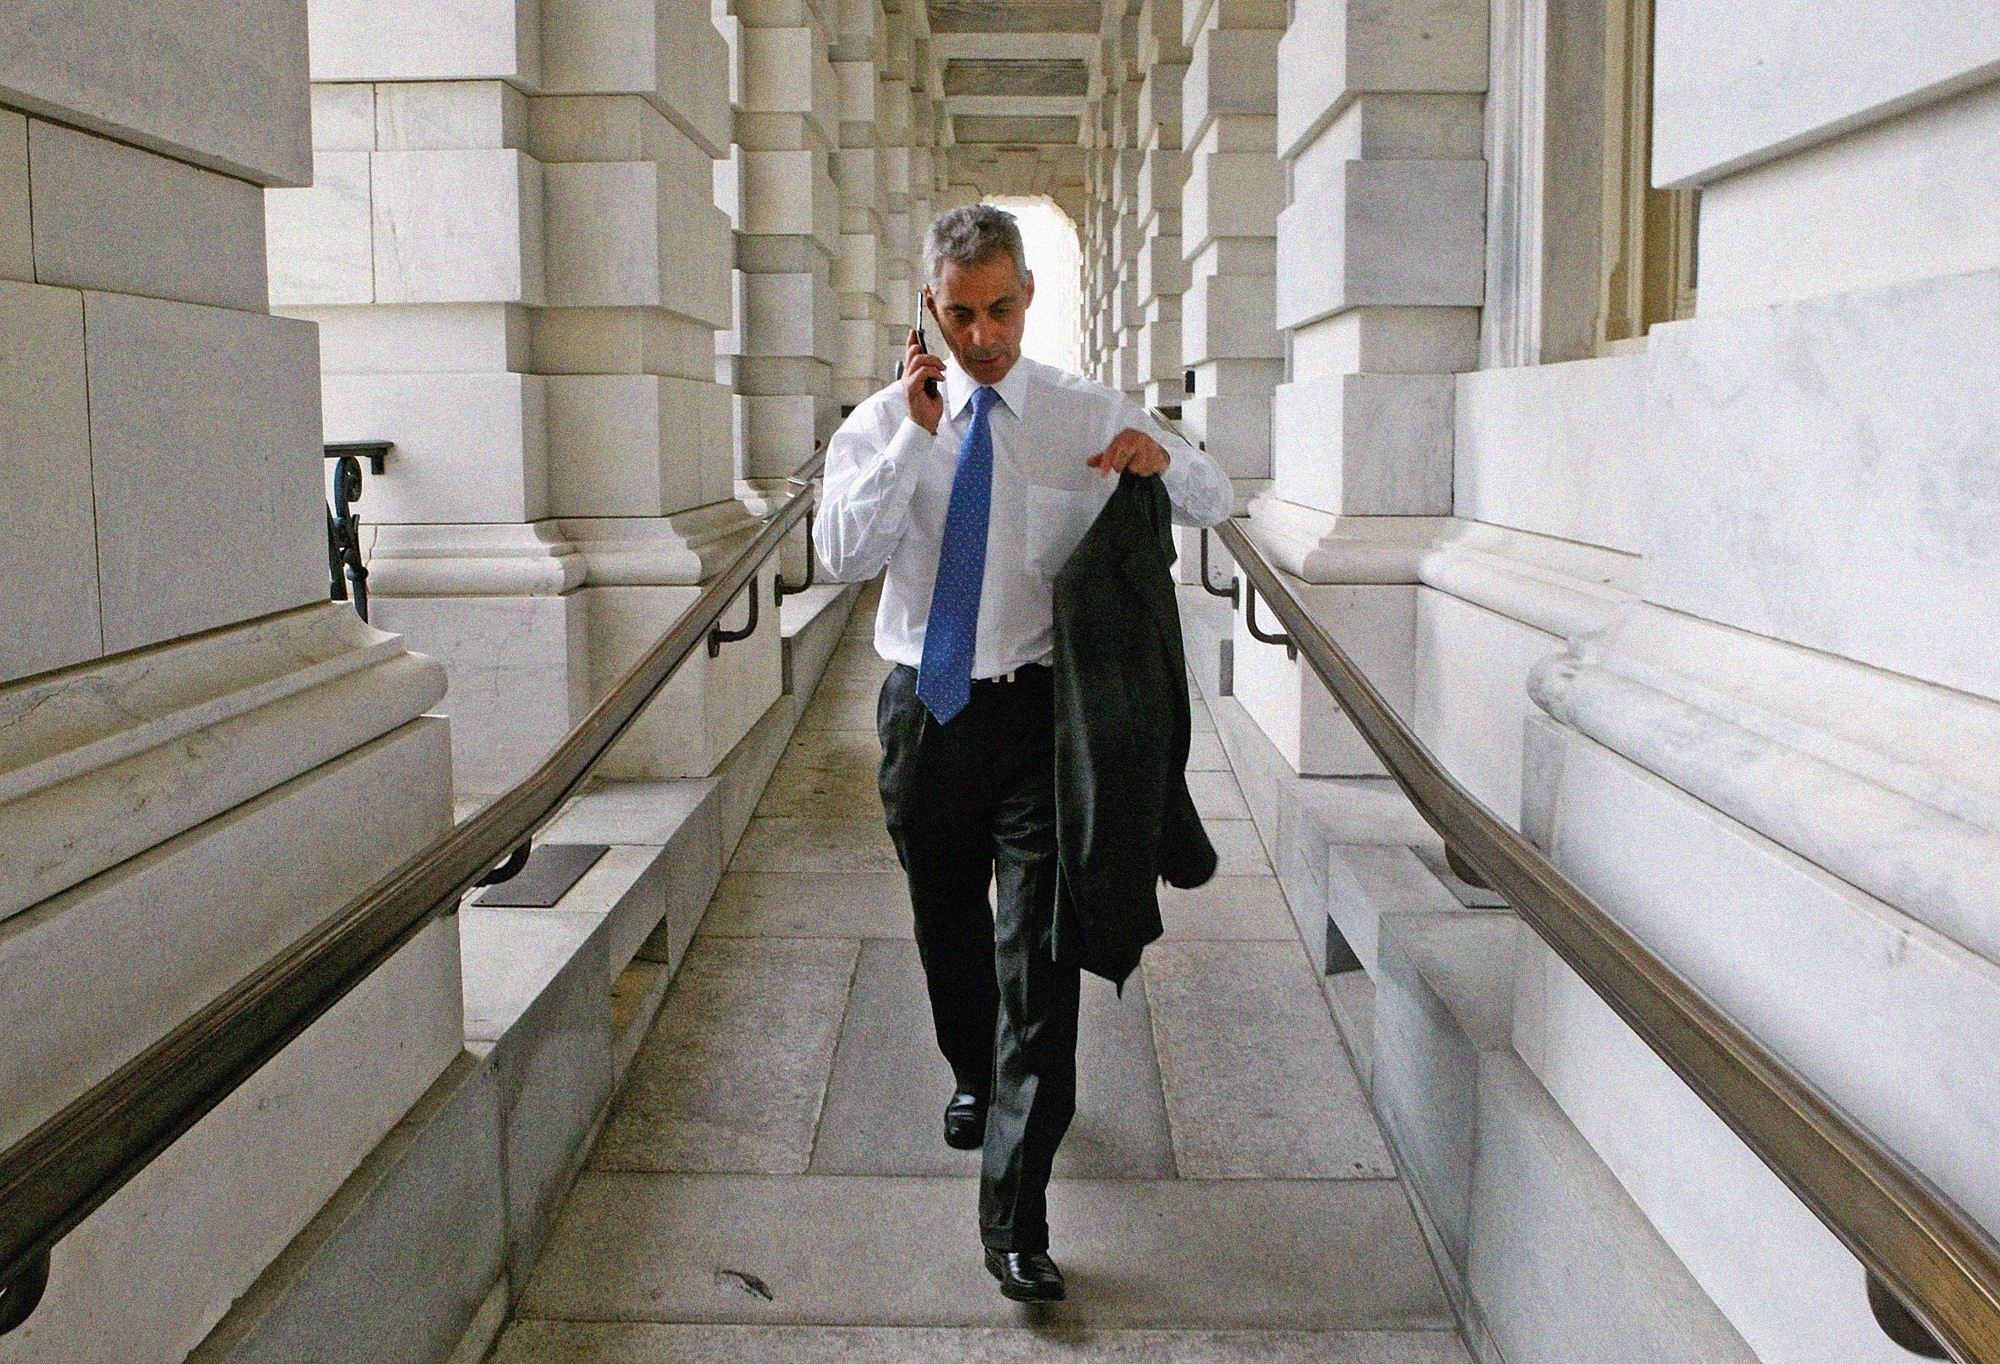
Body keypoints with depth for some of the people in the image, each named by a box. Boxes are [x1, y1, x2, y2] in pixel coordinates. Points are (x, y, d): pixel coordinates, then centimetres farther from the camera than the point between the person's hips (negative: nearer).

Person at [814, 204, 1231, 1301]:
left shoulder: (1087, 416, 2)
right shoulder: (884, 421, 3)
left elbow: (1215, 506, 7)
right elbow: (843, 555, -11)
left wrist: (1161, 458, -15)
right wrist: (914, 436, -18)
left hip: (1038, 712, -2)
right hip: (925, 706, 2)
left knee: (1035, 952, -9)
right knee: (946, 926, 19)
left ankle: (1014, 1218, -3)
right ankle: (974, 1075, 50)